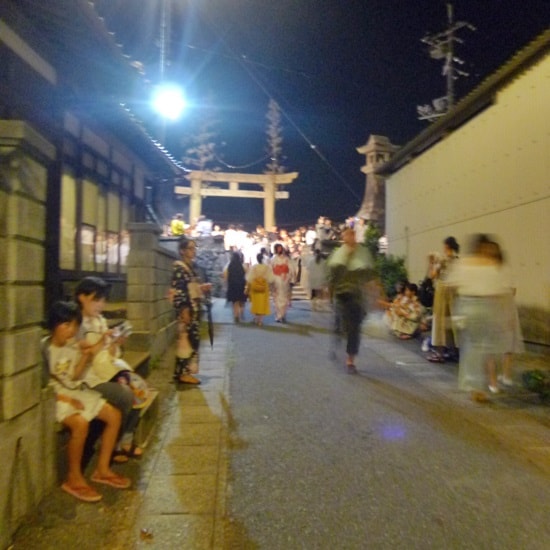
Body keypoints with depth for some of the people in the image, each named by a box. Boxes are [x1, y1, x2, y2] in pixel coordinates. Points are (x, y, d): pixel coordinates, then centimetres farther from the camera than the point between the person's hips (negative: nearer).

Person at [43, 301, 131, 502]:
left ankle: (102, 469, 10)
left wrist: (85, 356, -9)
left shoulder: (73, 346, 6)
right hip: (54, 397, -8)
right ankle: (74, 478, -12)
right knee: (81, 423, -34)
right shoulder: (44, 348, -15)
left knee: (114, 415, -2)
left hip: (76, 392, 8)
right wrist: (64, 397, -22)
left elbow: (75, 376, 6)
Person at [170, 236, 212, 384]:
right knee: (186, 340, -5)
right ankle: (182, 373, 4)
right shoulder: (179, 268, -12)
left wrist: (203, 288, 11)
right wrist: (183, 309, -23)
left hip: (195, 308, 10)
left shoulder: (192, 266, 16)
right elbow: (177, 290, -19)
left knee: (193, 340, 12)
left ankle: (186, 371, 20)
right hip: (186, 309, -9)